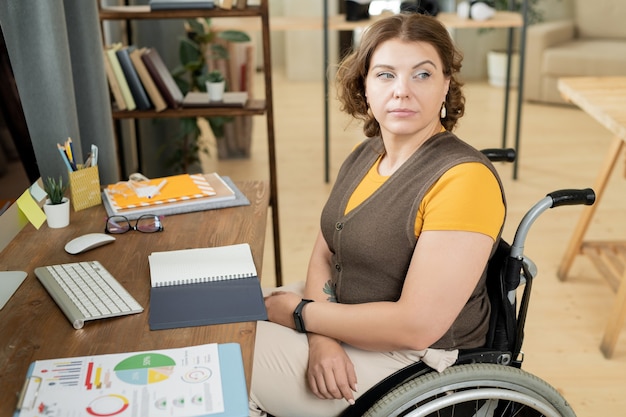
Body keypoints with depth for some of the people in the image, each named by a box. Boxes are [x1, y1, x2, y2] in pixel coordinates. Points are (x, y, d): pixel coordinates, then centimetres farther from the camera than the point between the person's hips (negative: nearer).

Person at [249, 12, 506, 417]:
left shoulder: (464, 179, -25)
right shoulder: (364, 156, 3)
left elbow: (417, 326, -27)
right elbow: (324, 254, 4)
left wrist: (301, 314, -17)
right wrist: (320, 336, -16)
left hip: (415, 359, -7)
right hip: (344, 318, 8)